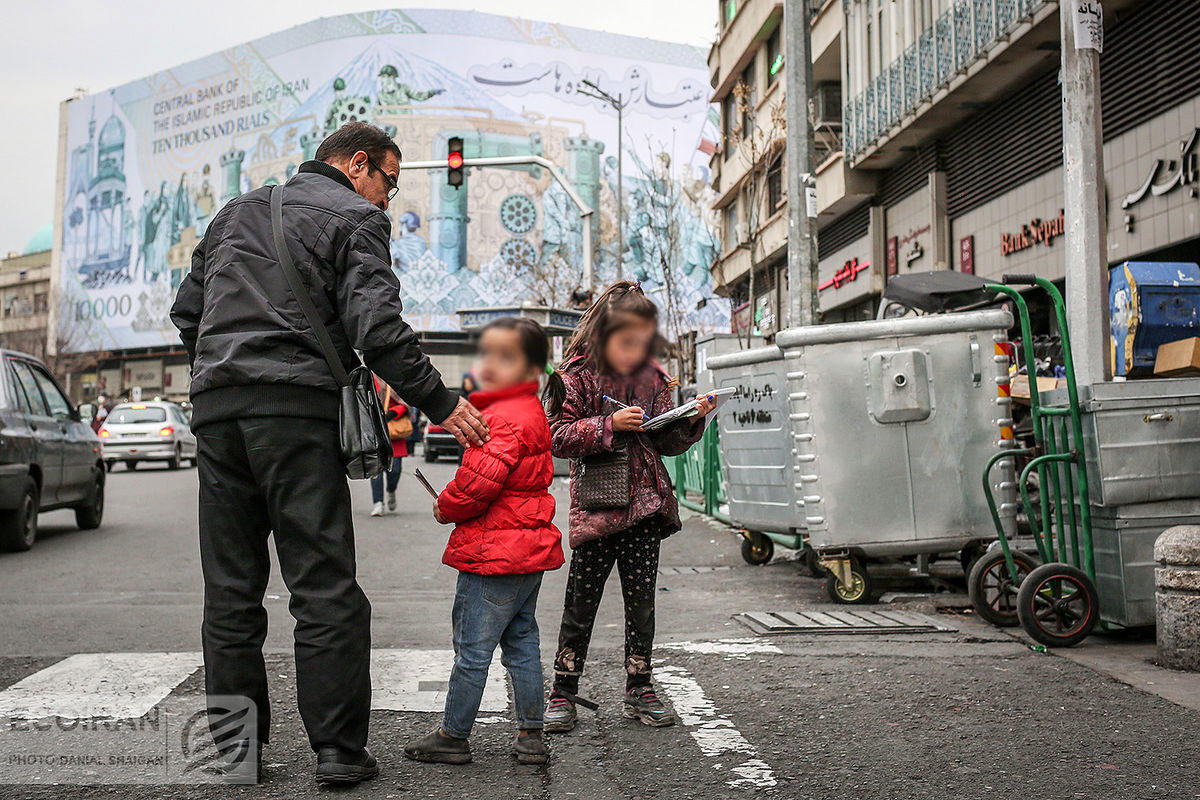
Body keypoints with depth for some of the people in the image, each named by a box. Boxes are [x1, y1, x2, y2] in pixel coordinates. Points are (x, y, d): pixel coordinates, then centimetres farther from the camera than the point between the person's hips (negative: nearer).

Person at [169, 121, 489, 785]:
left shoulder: (236, 212, 24)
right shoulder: (355, 218, 2)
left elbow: (187, 311, 24)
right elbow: (377, 327, -11)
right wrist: (441, 405, -6)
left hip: (215, 409, 6)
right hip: (296, 410, -6)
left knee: (230, 592, 10)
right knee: (325, 588, -2)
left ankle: (235, 748, 16)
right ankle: (338, 751, 0)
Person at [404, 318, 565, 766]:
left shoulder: (504, 418, -19)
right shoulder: (531, 412, 15)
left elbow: (478, 483, -25)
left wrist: (445, 507, -5)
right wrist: (454, 506, 14)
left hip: (494, 553, -10)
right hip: (530, 548, 10)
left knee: (472, 649, 1)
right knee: (521, 642, 15)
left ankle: (453, 737, 13)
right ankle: (531, 736, 21)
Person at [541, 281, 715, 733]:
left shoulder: (652, 377, 9)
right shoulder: (576, 375, -5)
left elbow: (667, 443, 12)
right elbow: (558, 438, -11)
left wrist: (693, 420, -6)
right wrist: (611, 424, -19)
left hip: (645, 507, 4)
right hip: (595, 505, -4)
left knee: (642, 602, 8)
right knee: (581, 605, 1)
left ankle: (639, 690, 21)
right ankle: (562, 695, 13)